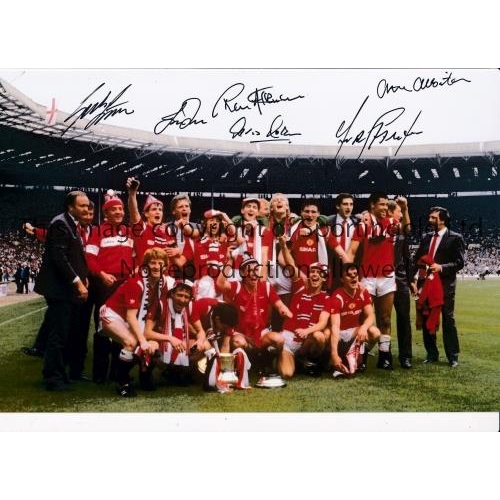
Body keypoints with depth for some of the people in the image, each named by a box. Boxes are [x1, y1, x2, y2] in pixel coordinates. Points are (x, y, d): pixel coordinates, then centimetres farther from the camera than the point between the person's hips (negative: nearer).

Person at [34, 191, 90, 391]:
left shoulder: (72, 225, 17)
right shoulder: (60, 223, -12)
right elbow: (59, 258, -21)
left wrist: (83, 279, 7)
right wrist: (78, 282, -20)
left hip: (70, 288, 9)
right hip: (60, 289, -9)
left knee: (63, 335, 13)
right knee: (58, 335, -4)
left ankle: (59, 374, 21)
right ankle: (53, 378, 4)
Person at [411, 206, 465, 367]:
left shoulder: (455, 238, -3)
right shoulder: (427, 237, 12)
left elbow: (459, 263, -8)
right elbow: (416, 260, 9)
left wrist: (442, 267, -22)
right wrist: (412, 280, -1)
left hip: (445, 285, -5)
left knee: (448, 320, 2)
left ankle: (453, 357, 12)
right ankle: (432, 354, 19)